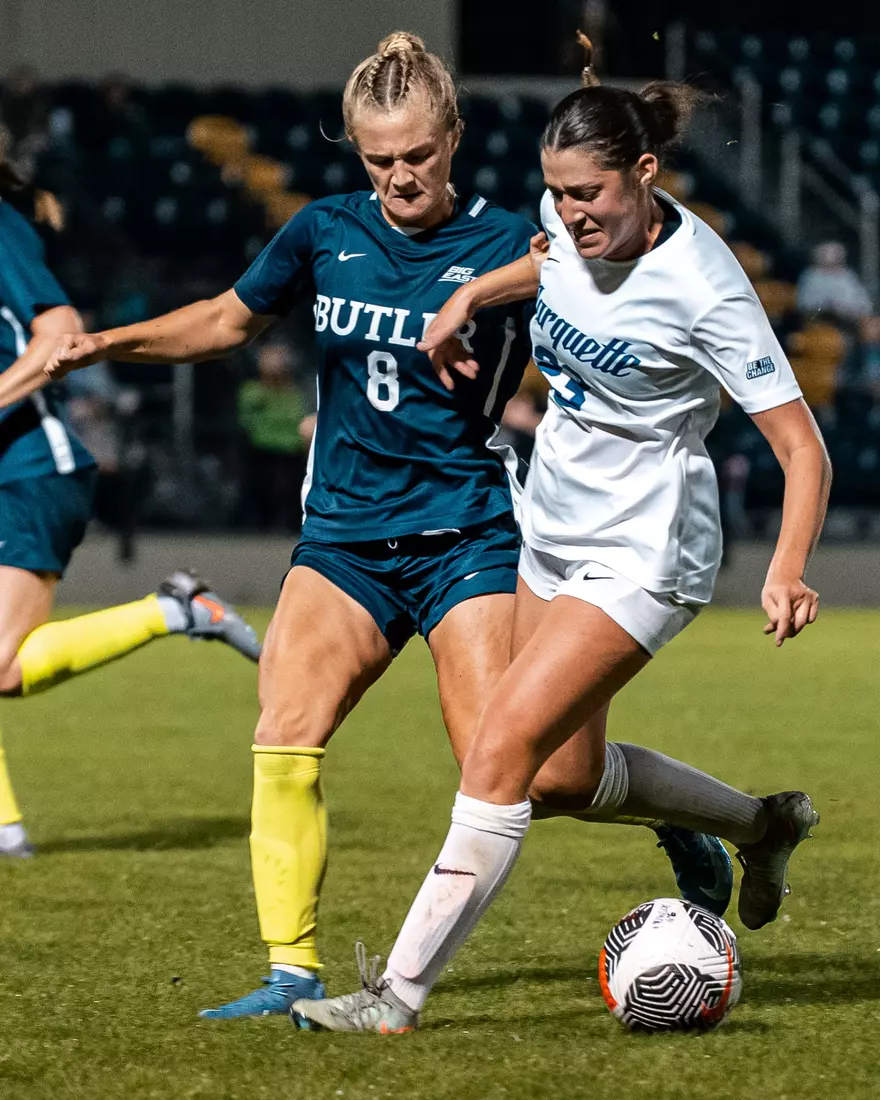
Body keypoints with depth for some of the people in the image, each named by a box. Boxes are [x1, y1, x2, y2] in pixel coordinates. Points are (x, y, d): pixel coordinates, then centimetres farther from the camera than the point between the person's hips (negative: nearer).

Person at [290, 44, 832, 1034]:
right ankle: (761, 823, 42)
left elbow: (803, 448, -22)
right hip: (551, 534, 9)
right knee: (571, 770, 18)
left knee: (501, 748, -17)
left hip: (640, 559, -9)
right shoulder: (578, 225, -6)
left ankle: (402, 989, -13)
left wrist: (788, 570, -36)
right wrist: (468, 298, 9)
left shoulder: (704, 290, -25)